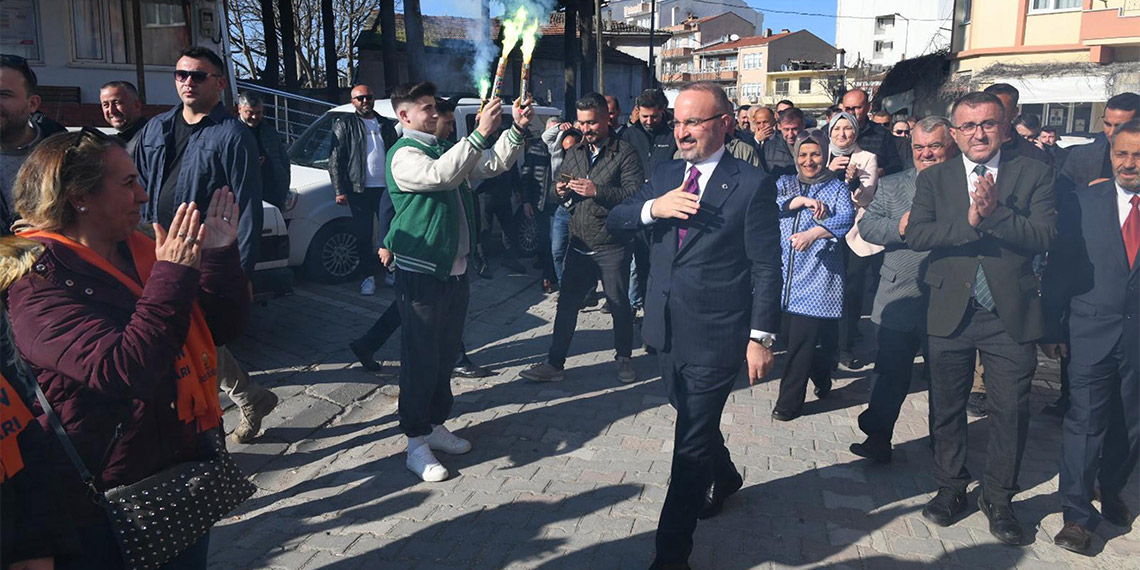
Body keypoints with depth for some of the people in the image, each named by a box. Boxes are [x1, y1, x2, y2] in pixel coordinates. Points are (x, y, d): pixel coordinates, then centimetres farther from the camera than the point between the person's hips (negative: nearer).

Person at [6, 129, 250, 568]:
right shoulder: (37, 283, -18)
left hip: (188, 466, 7)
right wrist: (171, 277, -28)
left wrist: (221, 254, -12)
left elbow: (224, 327, 1)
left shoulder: (142, 251, 3)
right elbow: (124, 371, -31)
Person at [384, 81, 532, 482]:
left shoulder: (446, 149, 15)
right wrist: (480, 132, -35)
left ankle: (436, 426, 31)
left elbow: (494, 164, 11)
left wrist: (517, 130, -4)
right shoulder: (404, 155, -12)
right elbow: (441, 175, -31)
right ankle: (416, 443, 10)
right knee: (420, 358, -1)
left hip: (455, 271, 9)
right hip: (420, 273, -9)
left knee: (445, 354, 17)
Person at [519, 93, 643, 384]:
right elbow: (561, 191, 22)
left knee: (619, 305, 8)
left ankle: (624, 359, 27)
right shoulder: (574, 153, 13)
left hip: (611, 246, -5)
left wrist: (597, 191, -23)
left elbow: (636, 193, -17)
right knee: (566, 305, 7)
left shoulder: (625, 153, -6)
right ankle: (554, 363, 15)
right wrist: (561, 190, -2)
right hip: (579, 245, 5)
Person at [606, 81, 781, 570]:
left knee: (691, 442, 0)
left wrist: (761, 337, -13)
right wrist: (653, 207, -15)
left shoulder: (752, 185, -9)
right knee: (694, 420, 24)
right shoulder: (664, 177, 8)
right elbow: (614, 221, 5)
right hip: (668, 330, 6)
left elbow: (766, 267, -9)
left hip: (715, 336, -6)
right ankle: (723, 478, 53)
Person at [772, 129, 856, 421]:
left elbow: (846, 217, -16)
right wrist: (801, 200, -17)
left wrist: (814, 233, -34)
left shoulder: (837, 187, 4)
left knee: (800, 341, -4)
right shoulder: (784, 184, 14)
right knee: (788, 335, 8)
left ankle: (789, 402, 10)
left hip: (816, 278, -3)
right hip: (782, 276, 4)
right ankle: (822, 374, 36)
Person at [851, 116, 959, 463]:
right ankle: (877, 438, 16)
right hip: (899, 300, 1)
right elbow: (866, 225, -3)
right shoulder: (891, 185, 7)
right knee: (891, 373, 6)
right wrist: (899, 227, -19)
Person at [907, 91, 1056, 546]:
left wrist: (994, 213, -24)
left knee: (1010, 410, 7)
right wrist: (968, 220, -22)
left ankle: (999, 498, 27)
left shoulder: (1033, 174, 2)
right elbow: (916, 235, -10)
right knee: (946, 407, 13)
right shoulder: (933, 179, 4)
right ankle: (950, 487, 33)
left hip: (1012, 315, -1)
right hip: (950, 312, 1)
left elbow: (1044, 236, -11)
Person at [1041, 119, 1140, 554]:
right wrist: (1052, 329, -4)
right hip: (1093, 332, -1)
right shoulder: (1084, 202, -1)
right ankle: (1077, 515, 9)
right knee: (1085, 422, -1)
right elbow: (1059, 268, 0)